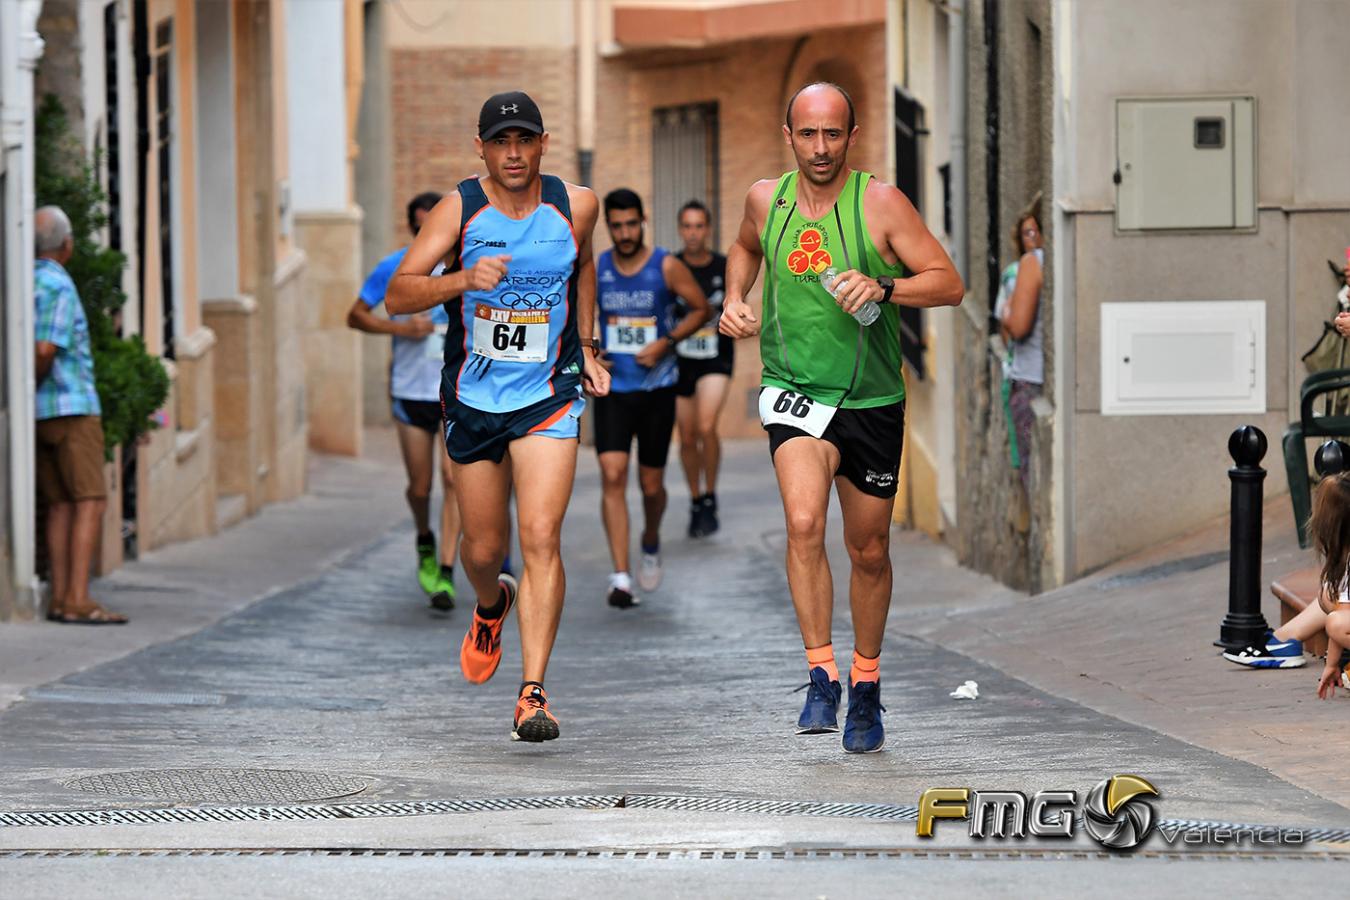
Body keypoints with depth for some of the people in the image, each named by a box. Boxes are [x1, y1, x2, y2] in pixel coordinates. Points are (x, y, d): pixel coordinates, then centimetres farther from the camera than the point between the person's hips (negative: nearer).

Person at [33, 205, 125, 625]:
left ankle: (61, 599, 4)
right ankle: (78, 601, -16)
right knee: (90, 503, -8)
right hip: (72, 407, -8)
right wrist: (32, 387, -8)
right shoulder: (60, 287, -15)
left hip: (39, 414, 8)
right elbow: (46, 350, -24)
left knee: (61, 505, 9)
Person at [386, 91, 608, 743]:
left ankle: (532, 694, -16)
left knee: (541, 537, -16)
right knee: (483, 548, 11)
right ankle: (491, 605, 49)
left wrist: (585, 350, 17)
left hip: (549, 397, -1)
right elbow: (396, 297, -16)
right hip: (474, 399, 1)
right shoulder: (459, 210, -10)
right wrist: (463, 280, -33)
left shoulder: (574, 207, -3)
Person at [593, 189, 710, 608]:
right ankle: (621, 578, -17)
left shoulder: (666, 267, -6)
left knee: (651, 483, 7)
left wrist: (666, 342, -11)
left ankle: (651, 543, 41)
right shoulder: (595, 270, 0)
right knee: (612, 476, -15)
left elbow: (701, 309, 2)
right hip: (611, 389, 1)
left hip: (657, 388, -1)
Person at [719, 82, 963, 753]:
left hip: (871, 401, 0)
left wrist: (883, 287, -25)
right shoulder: (765, 199, 2)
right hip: (794, 392, 0)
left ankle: (865, 686, 31)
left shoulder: (880, 203, -9)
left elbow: (949, 285, -10)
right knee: (804, 524, -24)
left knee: (869, 553, 10)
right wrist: (735, 298, 8)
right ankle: (821, 676, -15)